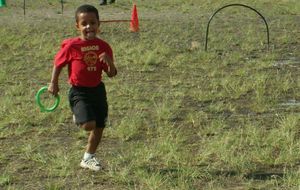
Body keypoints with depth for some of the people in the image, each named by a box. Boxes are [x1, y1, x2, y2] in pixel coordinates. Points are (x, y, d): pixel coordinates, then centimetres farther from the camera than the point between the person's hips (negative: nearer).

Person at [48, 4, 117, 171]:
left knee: (99, 126, 12)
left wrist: (110, 62, -21)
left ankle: (88, 158, 32)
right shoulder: (71, 46, -14)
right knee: (89, 125, -21)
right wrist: (54, 83, 2)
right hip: (79, 91, -5)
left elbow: (112, 74, -1)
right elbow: (58, 63, 3)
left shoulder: (103, 46, -4)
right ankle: (79, 117, 16)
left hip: (98, 90, 5)